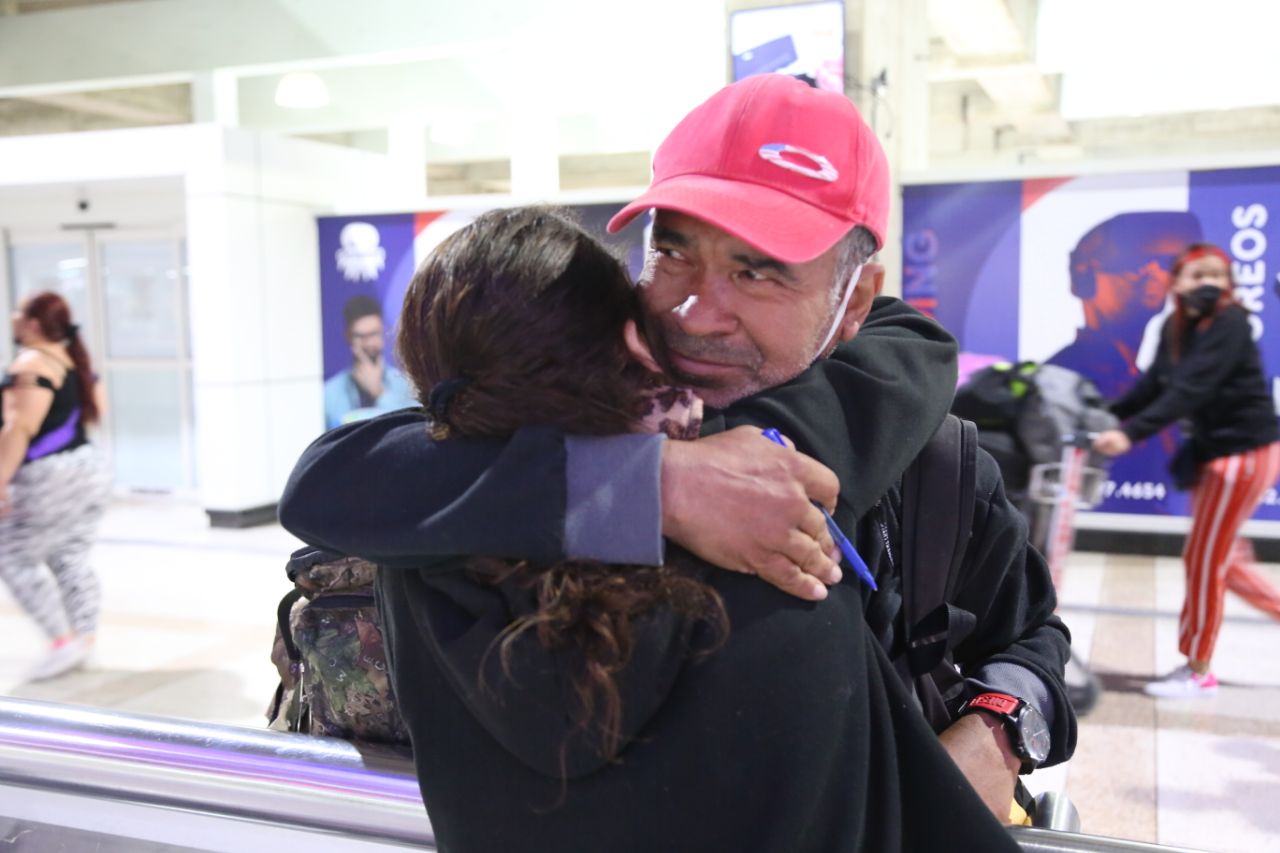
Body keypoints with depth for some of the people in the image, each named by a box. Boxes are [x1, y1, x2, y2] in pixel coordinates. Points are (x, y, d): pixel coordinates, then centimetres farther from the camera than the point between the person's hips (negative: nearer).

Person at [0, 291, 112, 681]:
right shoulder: (75, 360, 10)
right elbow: (95, 411, 18)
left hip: (47, 479, -9)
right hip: (88, 468, 9)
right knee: (71, 558, 12)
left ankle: (64, 640, -2)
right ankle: (85, 638, 14)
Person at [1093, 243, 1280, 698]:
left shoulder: (1230, 323, -20)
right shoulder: (1175, 327, 2)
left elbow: (1192, 389, -32)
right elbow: (1154, 384, 4)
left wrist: (1130, 433, -40)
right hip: (1213, 448, 8)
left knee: (1203, 559, -2)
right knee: (1219, 558, 16)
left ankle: (1198, 672, 12)